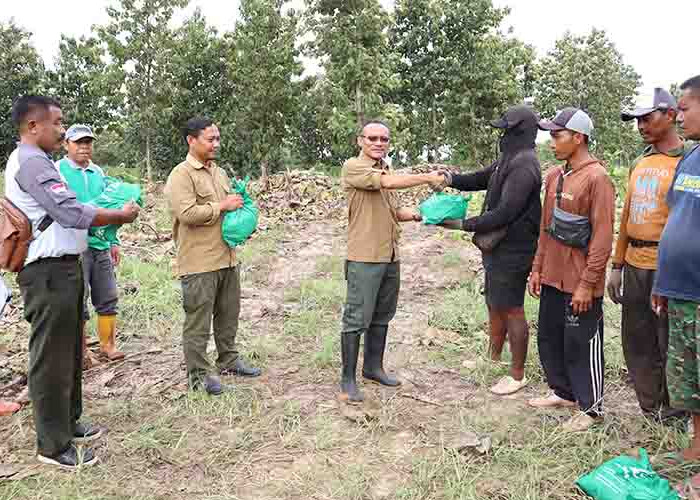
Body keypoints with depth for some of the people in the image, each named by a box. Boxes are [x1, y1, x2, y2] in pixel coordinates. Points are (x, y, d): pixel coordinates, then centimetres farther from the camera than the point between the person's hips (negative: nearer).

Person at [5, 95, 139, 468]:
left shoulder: (35, 161, 17)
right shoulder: (31, 162, -16)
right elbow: (72, 213, -23)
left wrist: (108, 215, 8)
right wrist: (120, 215, -10)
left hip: (62, 269, 10)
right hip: (49, 273, -10)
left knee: (69, 351, 19)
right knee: (52, 358, -1)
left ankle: (68, 422, 33)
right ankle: (54, 445, 10)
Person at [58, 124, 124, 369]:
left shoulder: (98, 172, 13)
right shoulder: (57, 170, -3)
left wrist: (114, 241, 16)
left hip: (101, 245, 5)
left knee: (108, 298, 9)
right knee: (77, 301, 3)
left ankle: (108, 344, 22)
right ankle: (81, 351, 15)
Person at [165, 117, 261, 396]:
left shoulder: (220, 172, 16)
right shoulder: (181, 175, -10)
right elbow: (186, 213, -22)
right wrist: (221, 206, -15)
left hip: (227, 258, 8)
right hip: (199, 262, -8)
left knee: (228, 315, 18)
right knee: (198, 321, 2)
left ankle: (228, 361, 33)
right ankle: (199, 374, 13)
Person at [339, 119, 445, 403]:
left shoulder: (386, 170, 17)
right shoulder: (353, 167, -8)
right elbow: (387, 183, -23)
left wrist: (417, 215, 5)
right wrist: (428, 178, -19)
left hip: (390, 257, 8)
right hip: (364, 257, -8)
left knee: (382, 316, 15)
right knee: (357, 318, -3)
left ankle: (373, 367, 29)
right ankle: (348, 379, 6)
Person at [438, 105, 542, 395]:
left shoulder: (523, 165, -20)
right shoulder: (509, 160, 12)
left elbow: (505, 213, -26)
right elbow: (479, 180, 18)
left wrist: (464, 225, -21)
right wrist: (450, 178, -1)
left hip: (512, 252, -10)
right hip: (499, 250, 10)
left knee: (511, 310, 1)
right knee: (494, 305, 20)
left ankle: (517, 375, 16)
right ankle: (493, 359, 37)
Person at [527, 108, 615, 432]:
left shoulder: (596, 178, -14)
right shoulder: (554, 176, 10)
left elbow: (602, 237, -17)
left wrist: (587, 284, -18)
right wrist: (538, 268, 14)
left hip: (580, 283, -8)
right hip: (552, 278, 8)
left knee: (581, 345, 3)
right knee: (549, 338, 16)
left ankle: (591, 408, 20)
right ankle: (563, 392, 34)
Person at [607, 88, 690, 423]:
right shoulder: (641, 163, 14)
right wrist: (616, 266, 15)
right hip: (634, 266, 7)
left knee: (670, 345, 5)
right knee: (636, 343, 14)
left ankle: (673, 415, 23)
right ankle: (650, 410, 30)